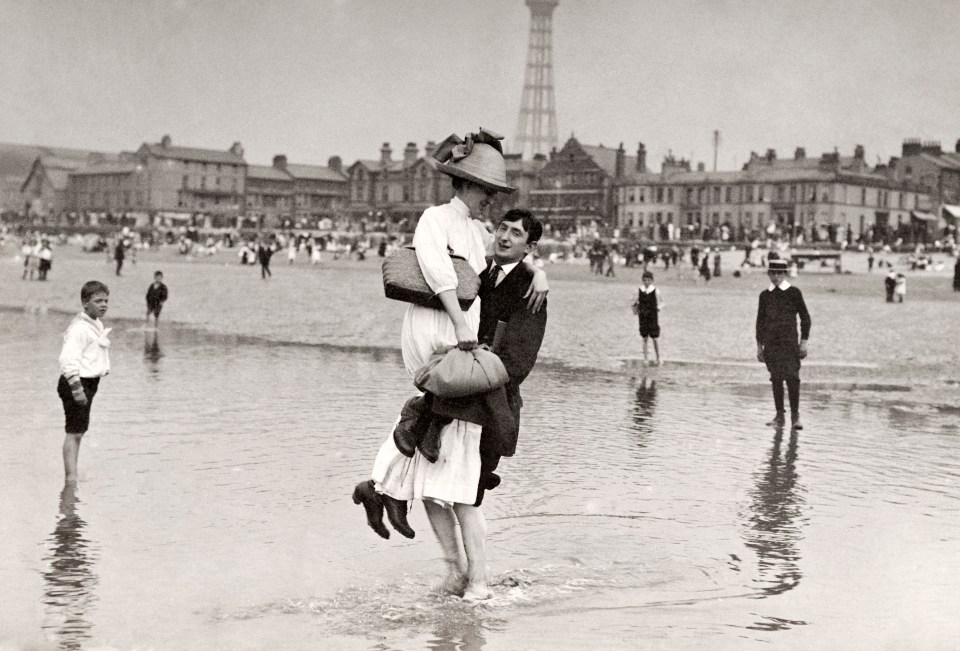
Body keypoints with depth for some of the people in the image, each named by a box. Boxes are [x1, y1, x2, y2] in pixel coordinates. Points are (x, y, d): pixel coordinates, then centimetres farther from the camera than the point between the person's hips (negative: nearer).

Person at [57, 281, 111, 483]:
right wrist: (76, 388, -29)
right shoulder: (79, 328, -19)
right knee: (74, 432, -9)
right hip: (76, 383, -10)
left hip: (90, 382, 10)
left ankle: (71, 476, 26)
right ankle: (71, 478, -9)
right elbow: (68, 360, -26)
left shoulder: (97, 325, 13)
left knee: (79, 432, 16)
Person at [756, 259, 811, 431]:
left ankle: (795, 416, -3)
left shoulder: (794, 293, 1)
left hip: (789, 342, -3)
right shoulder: (765, 295, 11)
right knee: (776, 379, 4)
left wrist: (803, 342, -2)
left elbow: (805, 318, 4)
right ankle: (779, 416, 9)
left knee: (792, 378, -10)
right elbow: (760, 321, 16)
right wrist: (759, 345, 13)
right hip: (771, 342, 3)